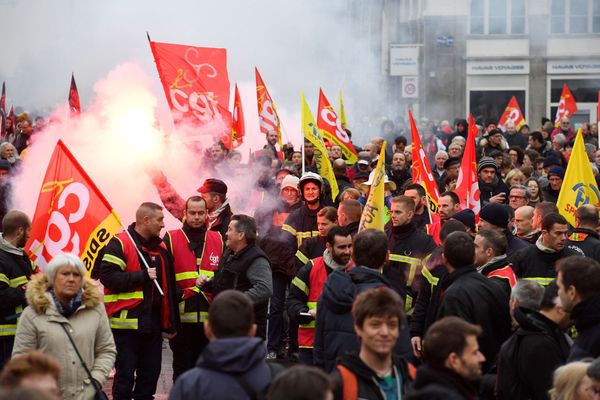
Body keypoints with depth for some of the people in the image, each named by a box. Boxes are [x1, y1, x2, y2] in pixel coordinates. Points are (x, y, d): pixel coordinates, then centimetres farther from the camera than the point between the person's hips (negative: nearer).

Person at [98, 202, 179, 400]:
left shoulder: (161, 248, 13)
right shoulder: (120, 244, -7)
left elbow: (169, 289, 17)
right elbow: (108, 277, -19)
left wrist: (171, 323, 15)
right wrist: (143, 276, -18)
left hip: (153, 324, 7)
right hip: (126, 324, -6)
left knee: (151, 373, 10)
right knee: (125, 375, -2)